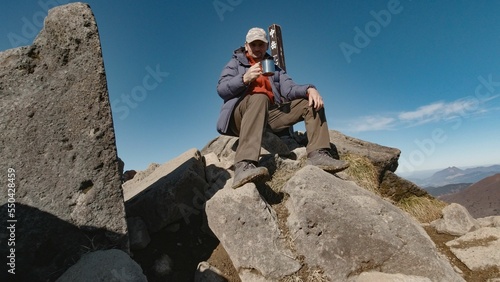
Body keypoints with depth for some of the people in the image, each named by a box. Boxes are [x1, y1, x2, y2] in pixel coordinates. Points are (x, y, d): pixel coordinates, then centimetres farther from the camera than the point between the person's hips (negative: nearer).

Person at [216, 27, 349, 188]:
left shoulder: (274, 68, 25)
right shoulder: (235, 63, 17)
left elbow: (289, 89, 6)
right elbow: (221, 89, -1)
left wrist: (309, 89, -16)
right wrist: (244, 78, -18)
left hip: (269, 115, 5)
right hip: (240, 114, -4)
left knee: (312, 102, -5)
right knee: (259, 98, -37)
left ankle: (318, 154, -22)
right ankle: (244, 165, -53)